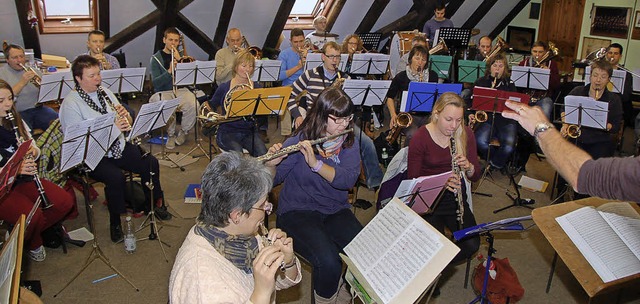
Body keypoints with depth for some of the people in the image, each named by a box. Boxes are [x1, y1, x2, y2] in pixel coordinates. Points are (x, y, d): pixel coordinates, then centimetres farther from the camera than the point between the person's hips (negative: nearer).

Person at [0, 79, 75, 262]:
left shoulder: (16, 121, 7)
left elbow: (33, 148, 14)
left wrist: (33, 152, -10)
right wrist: (15, 169, -31)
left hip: (24, 178, 7)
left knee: (65, 202, -12)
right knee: (33, 216, -28)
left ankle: (28, 233, 11)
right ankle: (32, 244, 8)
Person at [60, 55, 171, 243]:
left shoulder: (105, 93, 10)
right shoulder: (70, 104, -12)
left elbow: (126, 123, 15)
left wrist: (124, 116, -10)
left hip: (118, 147, 7)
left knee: (150, 163, -10)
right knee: (115, 177, -31)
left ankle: (154, 203, 13)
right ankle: (116, 222, -10)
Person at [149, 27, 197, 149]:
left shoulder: (181, 56, 15)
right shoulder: (156, 58, 5)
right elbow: (156, 83, -8)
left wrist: (179, 60, -9)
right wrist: (169, 71, -22)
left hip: (181, 90, 2)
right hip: (164, 92, -2)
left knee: (193, 105, -30)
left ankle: (184, 132, -4)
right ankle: (171, 135, -8)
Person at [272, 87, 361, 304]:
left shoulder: (348, 142, 2)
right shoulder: (299, 141, -9)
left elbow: (348, 179, -16)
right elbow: (272, 179, -9)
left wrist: (316, 164, -29)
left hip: (336, 211, 4)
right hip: (298, 211, -4)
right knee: (328, 261, -29)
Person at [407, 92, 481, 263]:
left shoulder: (466, 134, -1)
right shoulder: (420, 138, -12)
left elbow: (476, 177, 4)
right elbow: (412, 179, -11)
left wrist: (468, 167, -19)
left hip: (456, 197, 4)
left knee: (472, 244, -17)